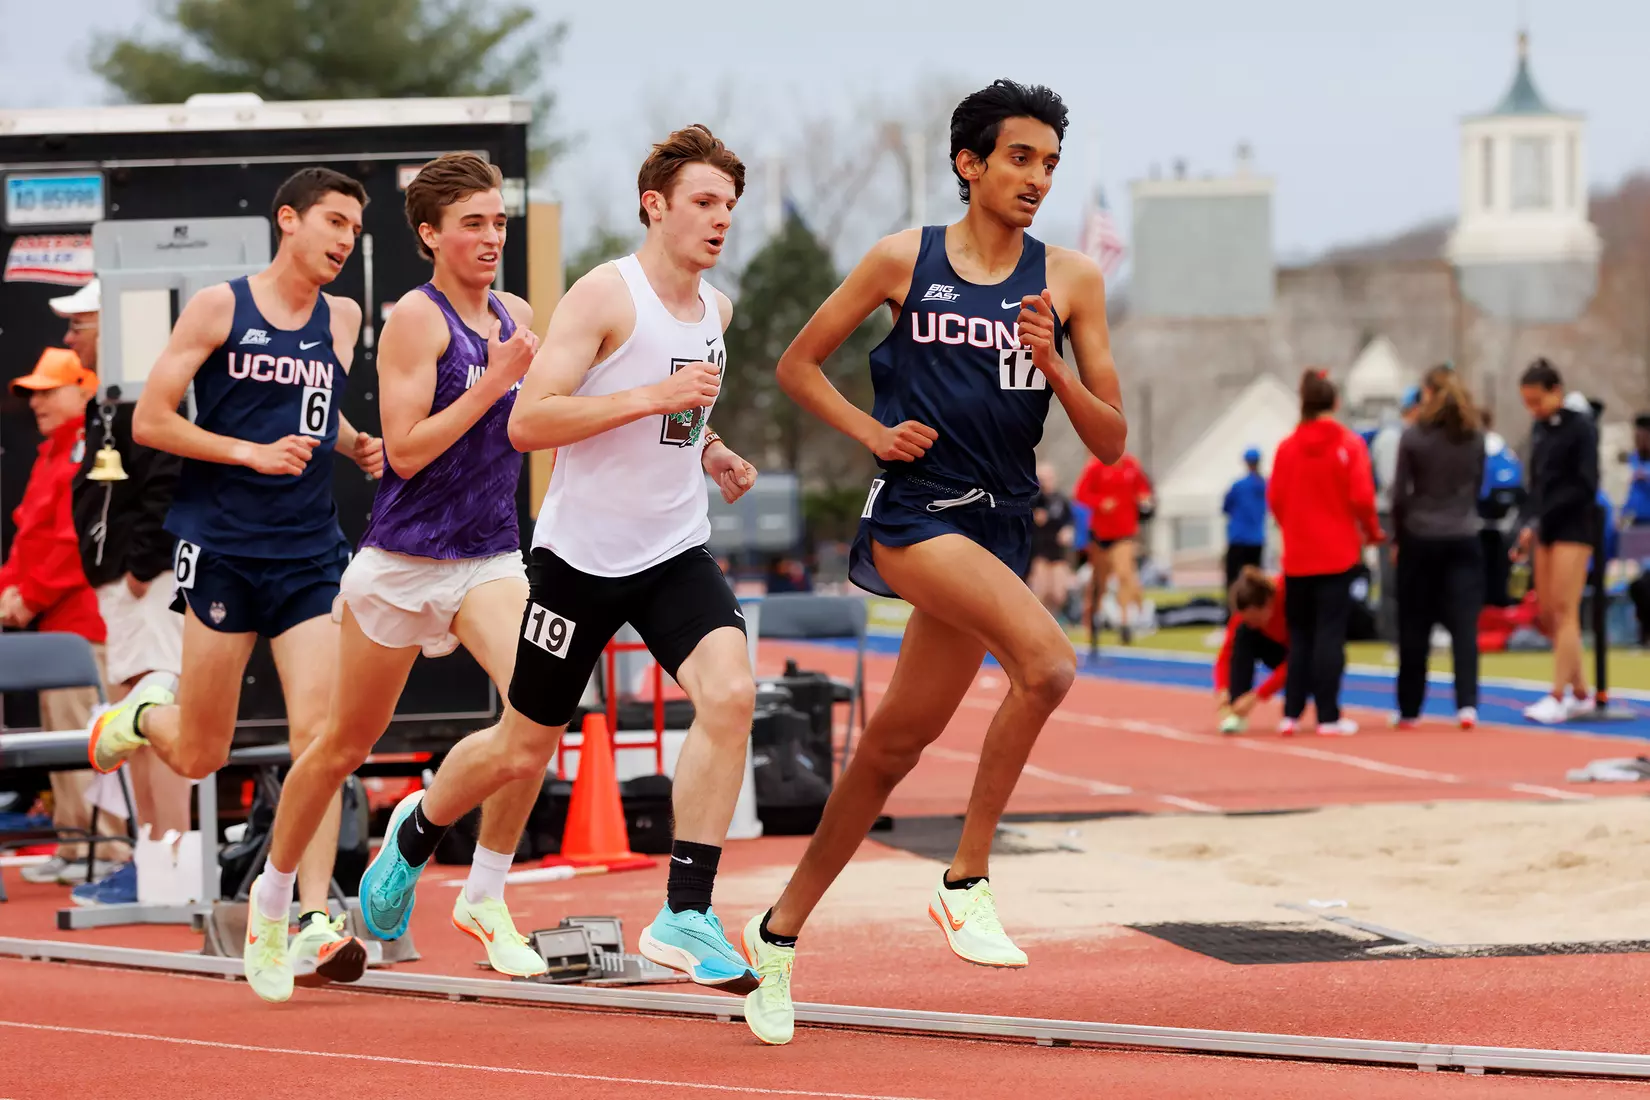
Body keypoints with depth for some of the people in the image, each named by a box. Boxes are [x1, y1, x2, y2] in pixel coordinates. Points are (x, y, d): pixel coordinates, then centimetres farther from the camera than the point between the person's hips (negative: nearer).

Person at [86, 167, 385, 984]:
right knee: (199, 757, 4)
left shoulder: (343, 321, 11)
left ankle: (316, 922, -12)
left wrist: (354, 444, 8)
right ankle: (144, 715, 40)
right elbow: (149, 421, -5)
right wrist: (252, 453, -15)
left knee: (318, 730, -12)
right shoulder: (220, 307, -3)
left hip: (309, 555, 3)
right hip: (220, 546, -3)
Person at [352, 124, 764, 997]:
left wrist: (709, 451, 9)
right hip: (581, 554, -5)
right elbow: (528, 421, -22)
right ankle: (415, 832, 41)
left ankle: (685, 916, -17)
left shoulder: (716, 309, 10)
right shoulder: (605, 295, -14)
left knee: (730, 694, -22)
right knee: (522, 750, 8)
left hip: (676, 553, 5)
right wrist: (654, 397, -27)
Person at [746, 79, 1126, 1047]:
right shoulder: (903, 260, 2)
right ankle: (967, 879, -15)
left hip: (999, 528, 4)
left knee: (896, 745, 10)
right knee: (1048, 660, -28)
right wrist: (872, 431, -3)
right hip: (914, 512, -4)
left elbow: (1111, 441, 7)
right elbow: (798, 364, 12)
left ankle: (781, 930, 25)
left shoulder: (1070, 281, 7)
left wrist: (1051, 366, -10)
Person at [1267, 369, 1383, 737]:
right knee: (1330, 633, -1)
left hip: (1298, 555, 3)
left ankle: (1291, 713, 9)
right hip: (1338, 554, -3)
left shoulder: (1287, 447, 0)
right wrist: (1372, 531, 6)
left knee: (1299, 634, 12)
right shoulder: (1349, 444, -7)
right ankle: (1327, 716, -2)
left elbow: (1275, 499, 0)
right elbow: (1361, 497, -11)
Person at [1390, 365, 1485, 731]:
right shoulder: (1475, 437, 3)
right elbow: (1477, 487, 12)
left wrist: (1397, 536, 8)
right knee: (1464, 623, -2)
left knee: (1414, 628, 7)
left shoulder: (1414, 436, -7)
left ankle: (1409, 709, 12)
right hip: (1464, 539, 2)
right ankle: (1467, 703, -15)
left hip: (1420, 539, -2)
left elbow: (1400, 493, -4)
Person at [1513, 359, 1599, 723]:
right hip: (1545, 529, 8)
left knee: (1564, 611, -9)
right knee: (1547, 614, 7)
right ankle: (1580, 692, 17)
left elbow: (1585, 485, -14)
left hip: (1573, 526, -8)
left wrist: (1539, 520, -18)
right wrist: (1527, 527, 4)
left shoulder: (1581, 427, -9)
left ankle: (1558, 698, -10)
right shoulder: (1539, 429, 12)